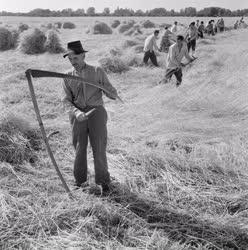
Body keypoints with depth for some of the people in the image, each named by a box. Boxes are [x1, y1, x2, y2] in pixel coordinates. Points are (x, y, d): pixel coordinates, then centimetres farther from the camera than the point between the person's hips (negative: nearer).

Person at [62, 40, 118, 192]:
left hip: (96, 112, -2)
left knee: (99, 148, -4)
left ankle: (103, 181, 11)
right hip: (78, 115, 2)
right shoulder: (68, 76, 8)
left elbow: (113, 95, 5)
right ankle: (81, 181, 19)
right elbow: (66, 100, -1)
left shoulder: (97, 72, 4)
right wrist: (76, 112, -20)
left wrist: (103, 87, -17)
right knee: (79, 148, 4)